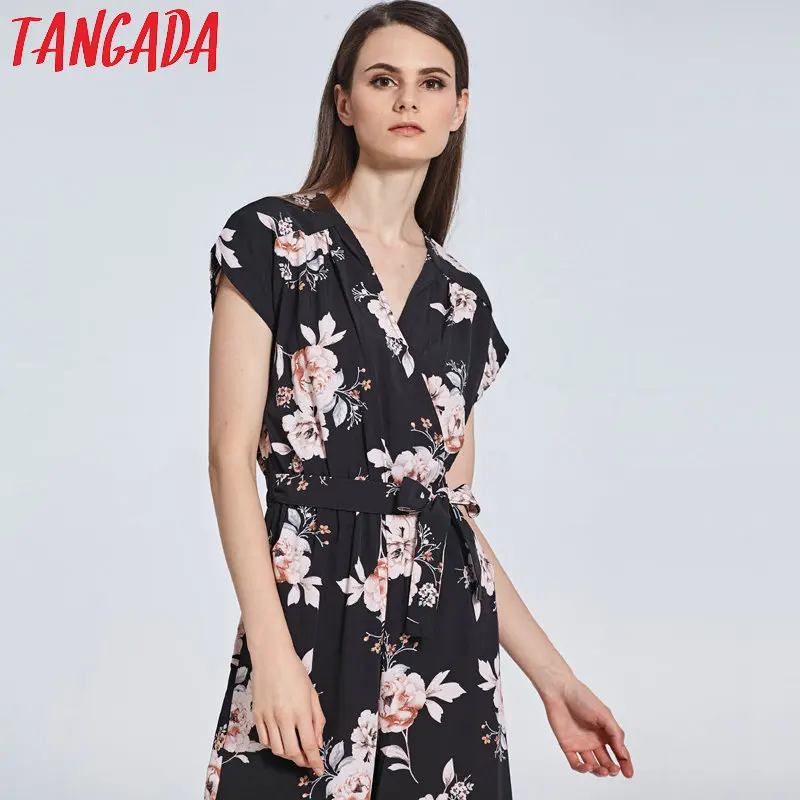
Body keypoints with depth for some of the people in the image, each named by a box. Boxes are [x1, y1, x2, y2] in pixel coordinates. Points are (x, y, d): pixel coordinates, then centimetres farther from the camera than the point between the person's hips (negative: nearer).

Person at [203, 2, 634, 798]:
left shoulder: (461, 298, 11)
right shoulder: (271, 240, -2)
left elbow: (455, 501, 12)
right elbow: (231, 456, -8)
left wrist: (554, 678, 10)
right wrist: (273, 653, -17)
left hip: (450, 635, 4)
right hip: (314, 617, -4)